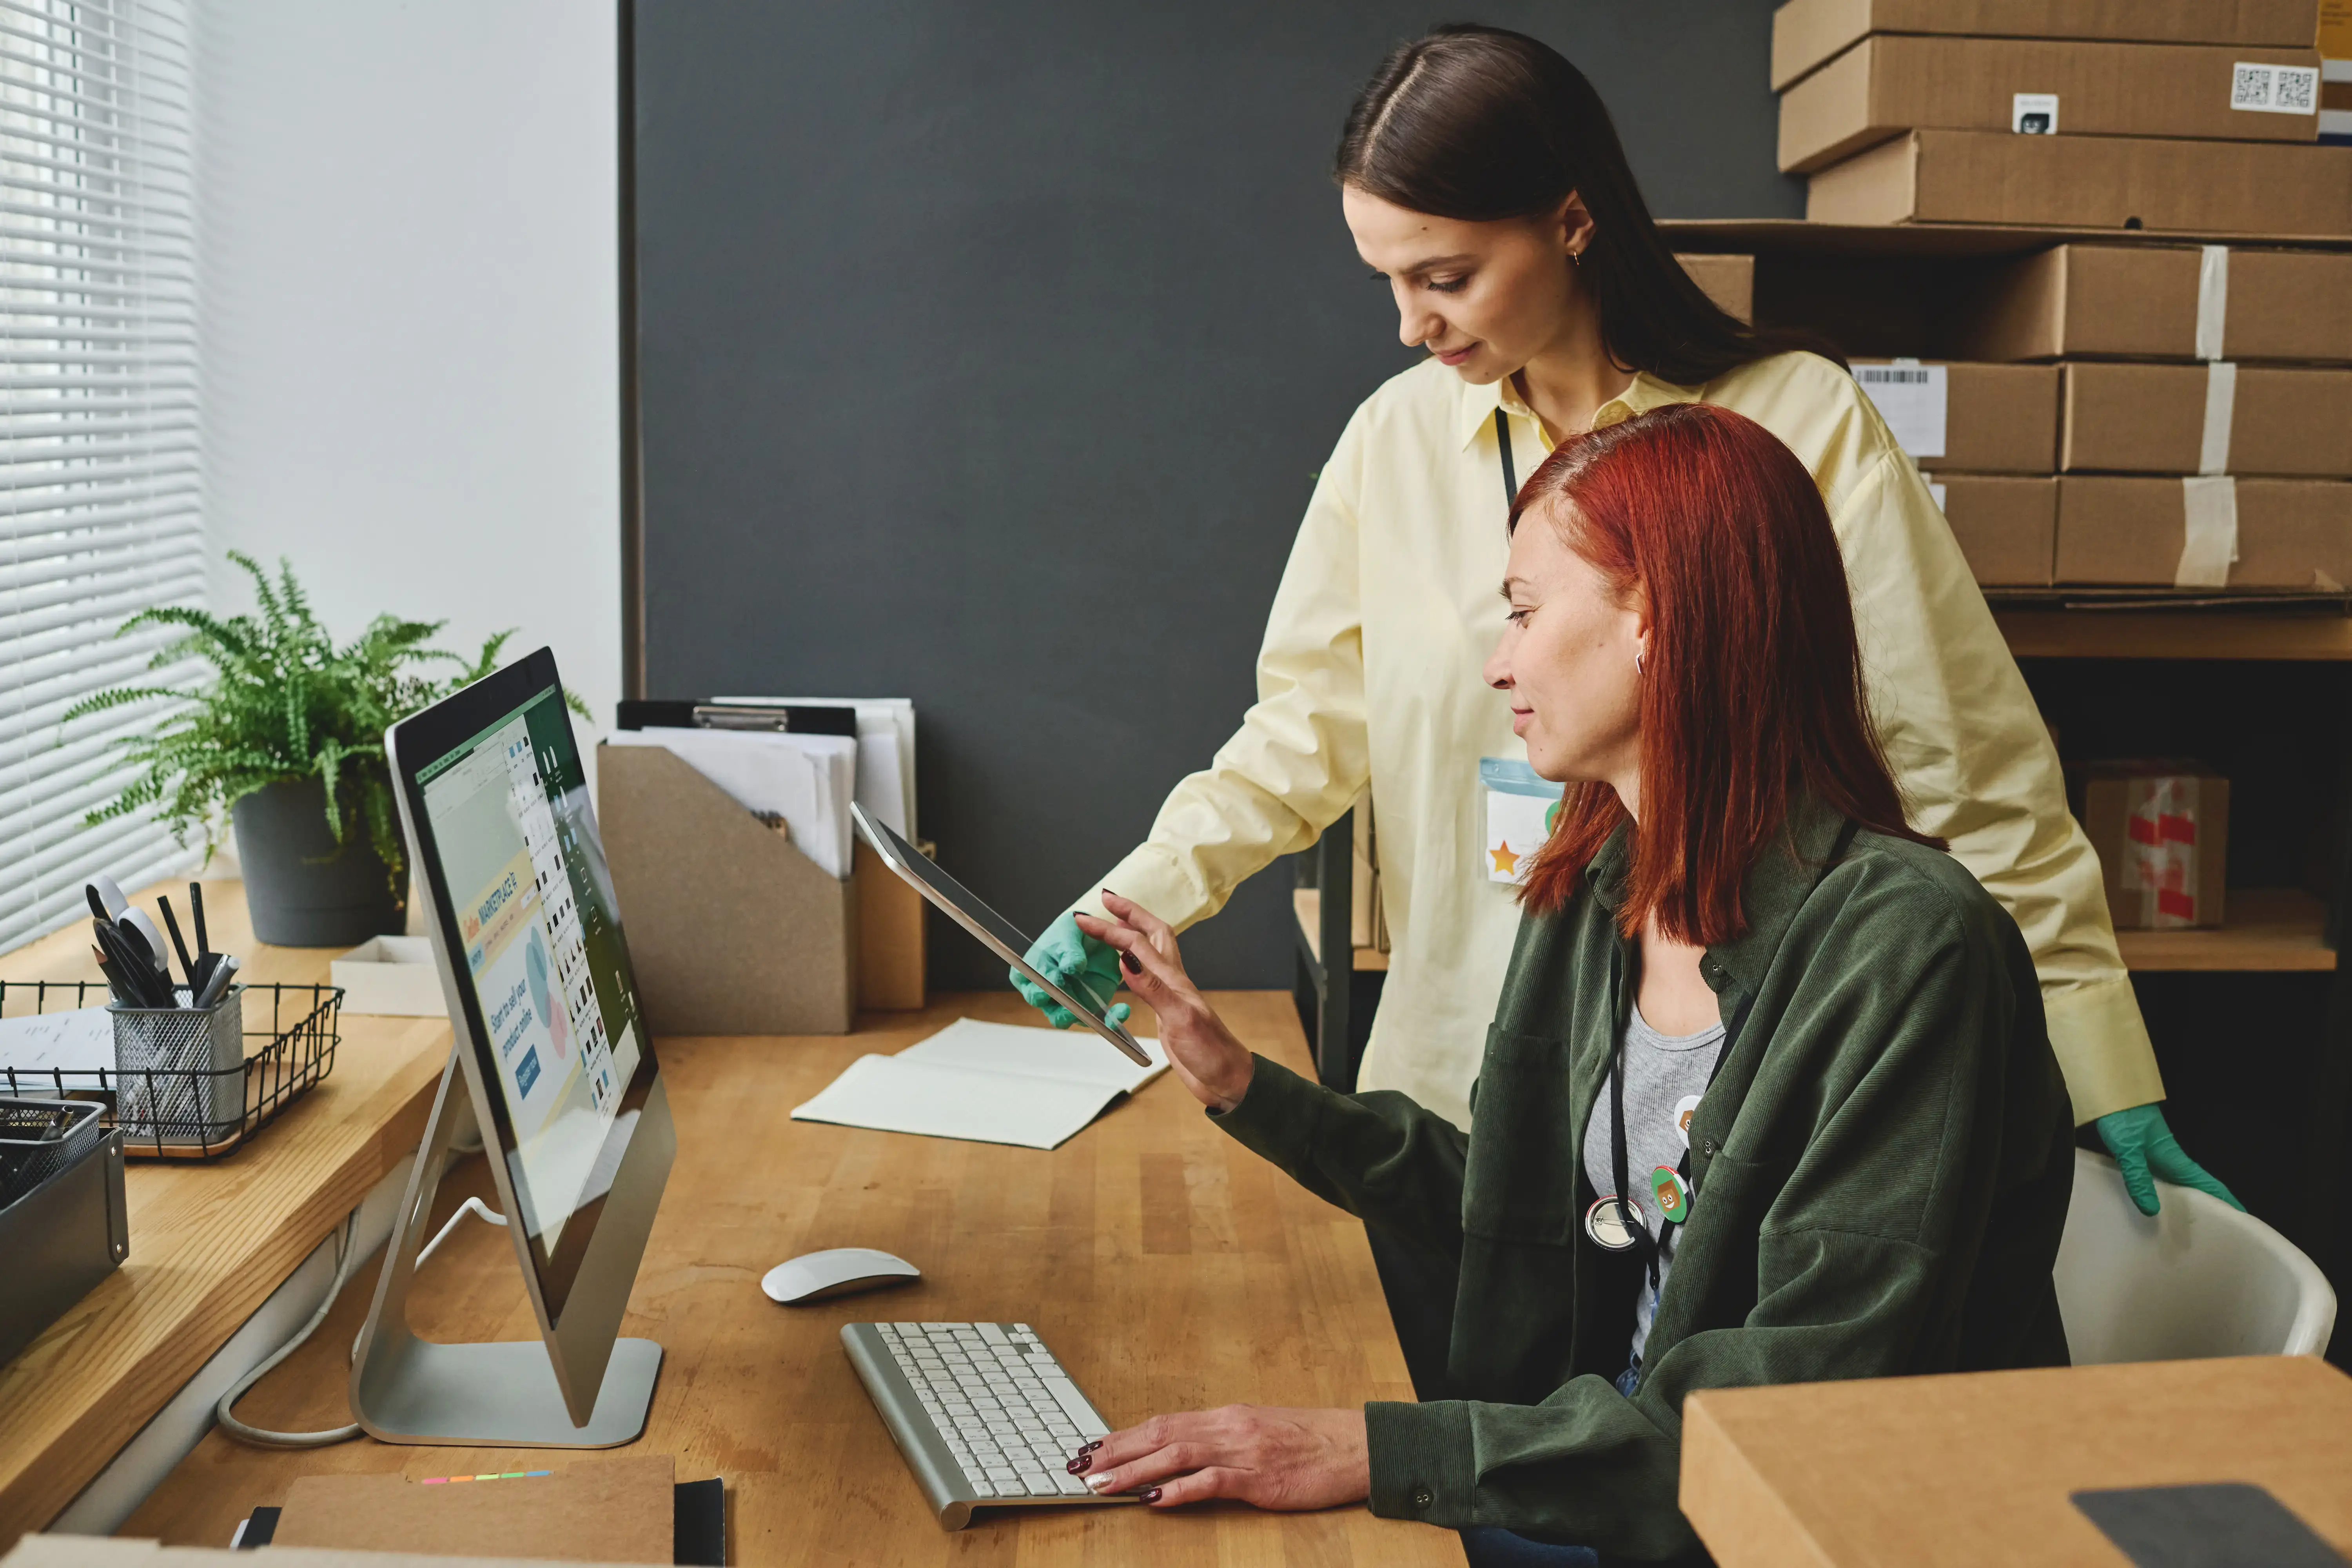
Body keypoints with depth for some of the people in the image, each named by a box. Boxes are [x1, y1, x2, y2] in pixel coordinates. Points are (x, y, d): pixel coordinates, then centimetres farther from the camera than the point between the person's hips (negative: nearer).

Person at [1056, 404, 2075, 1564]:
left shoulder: (1905, 941, -21)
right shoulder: (1586, 900, 4)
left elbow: (1816, 1391, -24)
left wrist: (1387, 1451, -28)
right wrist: (1242, 1085, 12)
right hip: (1610, 1465, 7)